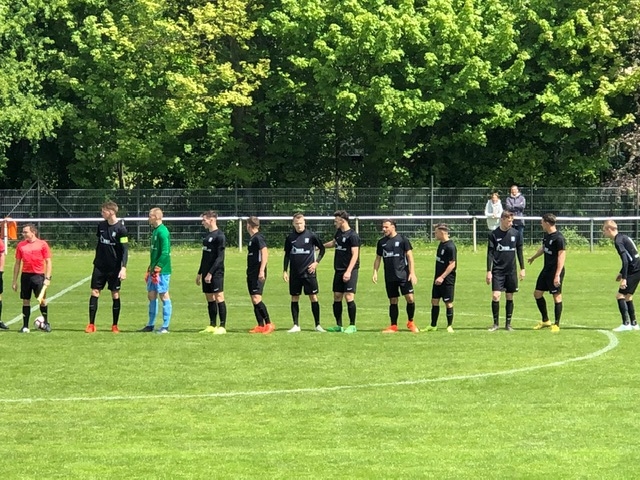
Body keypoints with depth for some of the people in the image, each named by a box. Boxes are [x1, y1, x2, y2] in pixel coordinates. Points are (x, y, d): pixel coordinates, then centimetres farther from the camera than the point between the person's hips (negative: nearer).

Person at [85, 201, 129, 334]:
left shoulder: (121, 228, -11)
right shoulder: (101, 225, 5)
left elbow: (125, 250, -12)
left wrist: (123, 267, -19)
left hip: (114, 268, -5)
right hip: (100, 266, 5)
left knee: (115, 294, 3)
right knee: (94, 293, -1)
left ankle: (115, 325, 12)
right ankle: (91, 325, 2)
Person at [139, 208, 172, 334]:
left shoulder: (162, 232, -15)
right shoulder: (155, 230, 15)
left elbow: (165, 253, -21)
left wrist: (157, 268, -23)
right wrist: (150, 268, 20)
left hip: (162, 271, -10)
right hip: (154, 270, 10)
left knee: (164, 295, -4)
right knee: (151, 295, 12)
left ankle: (165, 326, 0)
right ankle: (151, 325, 19)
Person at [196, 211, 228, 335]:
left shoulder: (219, 236, -11)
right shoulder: (207, 235, 15)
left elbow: (220, 258, -16)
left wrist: (210, 273, -21)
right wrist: (200, 273, 21)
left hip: (216, 273, -9)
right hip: (206, 273, 9)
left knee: (219, 297, -8)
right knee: (209, 298, 10)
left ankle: (222, 327, -7)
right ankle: (212, 326, 15)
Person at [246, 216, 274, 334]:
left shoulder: (258, 238, -12)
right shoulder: (252, 238, 16)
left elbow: (265, 253, -20)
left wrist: (261, 271, -25)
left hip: (258, 274, -10)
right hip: (251, 274, 10)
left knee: (256, 299, -15)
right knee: (254, 300, 8)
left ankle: (269, 324, -13)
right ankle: (260, 326, 10)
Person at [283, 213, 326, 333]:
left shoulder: (311, 236, -2)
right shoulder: (290, 238, 4)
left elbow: (322, 249, 8)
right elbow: (287, 255, 12)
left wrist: (316, 262, -3)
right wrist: (285, 271, 7)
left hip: (309, 272, -2)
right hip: (295, 273, 2)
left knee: (313, 297, -2)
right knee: (294, 298, 4)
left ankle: (318, 325, 5)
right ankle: (296, 325, 11)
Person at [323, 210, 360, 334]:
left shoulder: (353, 236, -13)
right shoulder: (339, 233, 12)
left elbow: (355, 255, -18)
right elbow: (333, 243, 34)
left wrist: (348, 271, -25)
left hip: (349, 271, -8)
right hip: (338, 270, 8)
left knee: (349, 297, -12)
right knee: (337, 297, 8)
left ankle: (352, 326, -5)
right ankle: (338, 325, 15)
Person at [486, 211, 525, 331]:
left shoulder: (515, 233, 3)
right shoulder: (494, 234, -4)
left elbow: (519, 251, 10)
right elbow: (490, 254, -2)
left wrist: (522, 269, 8)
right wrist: (489, 271, -6)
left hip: (511, 271, 2)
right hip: (497, 271, -2)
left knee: (510, 297, 6)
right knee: (495, 296, -11)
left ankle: (508, 323, 15)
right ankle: (496, 323, 3)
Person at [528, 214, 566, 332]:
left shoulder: (559, 238, -19)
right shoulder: (546, 235, 9)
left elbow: (561, 257, -22)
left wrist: (557, 275, -28)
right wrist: (533, 258, 47)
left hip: (555, 271, -10)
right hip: (546, 269, 10)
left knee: (557, 296, -3)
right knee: (537, 293, 13)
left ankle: (556, 325, 4)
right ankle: (545, 321, 25)